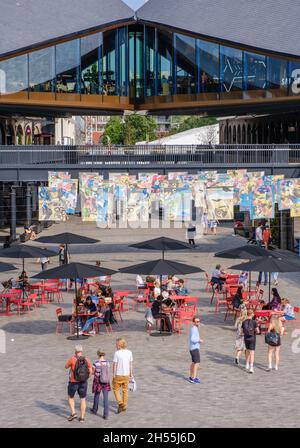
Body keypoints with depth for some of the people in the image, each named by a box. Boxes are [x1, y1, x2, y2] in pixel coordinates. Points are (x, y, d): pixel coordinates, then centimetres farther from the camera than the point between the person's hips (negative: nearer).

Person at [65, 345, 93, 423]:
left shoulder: (72, 359, -14)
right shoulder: (87, 359, -4)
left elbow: (66, 367, 2)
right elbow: (90, 371, -3)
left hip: (73, 382, -3)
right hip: (83, 382, 3)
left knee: (70, 397, 19)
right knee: (83, 399, 12)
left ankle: (73, 413, 10)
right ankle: (82, 417, 12)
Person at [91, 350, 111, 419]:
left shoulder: (96, 363, -14)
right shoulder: (107, 363, -5)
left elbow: (92, 372, -5)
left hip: (98, 381, -1)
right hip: (106, 382, 1)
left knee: (96, 396, 20)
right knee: (106, 398, 3)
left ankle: (94, 410, 41)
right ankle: (106, 414, -3)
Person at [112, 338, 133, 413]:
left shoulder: (117, 353, -14)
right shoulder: (129, 352, -1)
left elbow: (115, 365, -12)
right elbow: (131, 364, 4)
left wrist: (113, 374, -3)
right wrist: (131, 373, 13)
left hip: (118, 375, -4)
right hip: (126, 374, 4)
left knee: (116, 389, 11)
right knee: (125, 390, 15)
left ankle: (120, 403, -5)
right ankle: (124, 406, 21)